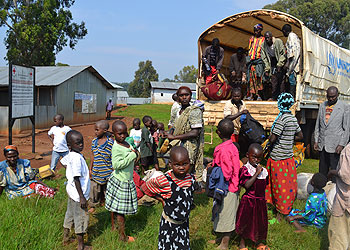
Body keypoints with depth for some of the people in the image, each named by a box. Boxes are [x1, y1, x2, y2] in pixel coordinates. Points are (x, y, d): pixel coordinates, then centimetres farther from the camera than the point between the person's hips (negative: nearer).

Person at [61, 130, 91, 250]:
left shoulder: (70, 154, 1)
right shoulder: (77, 158, -27)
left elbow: (64, 161, 22)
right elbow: (76, 179, -27)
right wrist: (82, 197, -24)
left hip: (71, 191, 9)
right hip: (78, 193, -9)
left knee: (70, 214, 23)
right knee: (81, 218, 3)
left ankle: (65, 238, 40)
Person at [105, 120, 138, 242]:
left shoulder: (126, 143, 6)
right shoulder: (117, 148, -22)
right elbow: (116, 164, -32)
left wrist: (134, 153, 2)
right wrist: (132, 155, -28)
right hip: (121, 182, -9)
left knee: (114, 206, 22)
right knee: (120, 210, 1)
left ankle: (113, 226, 37)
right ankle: (122, 236, 11)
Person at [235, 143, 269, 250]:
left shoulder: (263, 170, 3)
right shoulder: (244, 169, -16)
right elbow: (247, 185, -26)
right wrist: (257, 173, -25)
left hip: (260, 201, 5)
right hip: (248, 201, -5)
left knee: (260, 221, 16)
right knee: (245, 221, 8)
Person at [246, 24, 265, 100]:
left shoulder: (263, 39, 7)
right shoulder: (251, 39, 18)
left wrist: (261, 58, -5)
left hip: (259, 60, -3)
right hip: (251, 60, 3)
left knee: (258, 77, -12)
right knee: (251, 77, -1)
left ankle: (259, 95, -11)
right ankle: (251, 94, 0)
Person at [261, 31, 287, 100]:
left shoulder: (278, 41, -12)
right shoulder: (263, 45, -2)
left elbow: (283, 54, -10)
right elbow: (264, 58, 2)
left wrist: (279, 65, -16)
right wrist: (266, 69, -4)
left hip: (280, 61, -3)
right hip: (272, 64, 3)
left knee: (281, 79, -8)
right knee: (273, 80, -1)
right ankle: (274, 96, 5)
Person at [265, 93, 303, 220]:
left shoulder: (282, 118, -20)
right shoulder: (293, 118, 4)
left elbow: (272, 139, -23)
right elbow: (300, 136, 14)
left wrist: (270, 137, -1)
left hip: (278, 156, -7)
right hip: (289, 156, 7)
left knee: (279, 185, 4)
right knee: (289, 184, 17)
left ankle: (280, 213, 14)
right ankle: (287, 207, 30)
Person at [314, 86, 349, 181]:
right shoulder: (322, 106, 12)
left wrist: (342, 144, -9)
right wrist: (316, 141, 9)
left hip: (335, 145, -4)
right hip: (322, 144, 5)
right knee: (322, 169, 10)